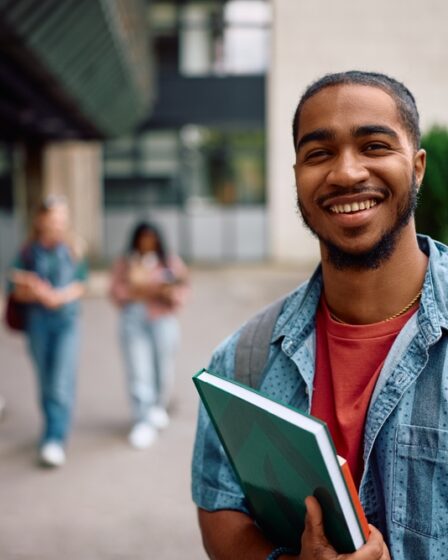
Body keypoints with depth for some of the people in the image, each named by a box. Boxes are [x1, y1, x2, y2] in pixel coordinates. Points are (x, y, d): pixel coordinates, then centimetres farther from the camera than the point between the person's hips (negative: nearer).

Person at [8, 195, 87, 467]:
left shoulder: (74, 249, -2)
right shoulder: (29, 251, 0)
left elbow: (81, 284, -1)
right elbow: (16, 289, -1)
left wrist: (59, 296, -18)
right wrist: (39, 294, -19)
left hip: (67, 320, -2)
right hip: (38, 320, 2)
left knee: (62, 383, -10)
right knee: (46, 382, 11)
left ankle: (55, 440, -10)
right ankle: (55, 429, 28)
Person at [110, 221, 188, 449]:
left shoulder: (171, 262, 10)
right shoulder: (124, 264, 13)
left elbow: (180, 293, 5)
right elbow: (116, 291, 5)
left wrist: (167, 292, -16)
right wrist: (137, 291, -11)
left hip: (163, 321, 0)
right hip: (133, 321, 0)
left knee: (163, 369, 3)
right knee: (138, 371, -9)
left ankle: (158, 409, 31)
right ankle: (144, 421, -7)